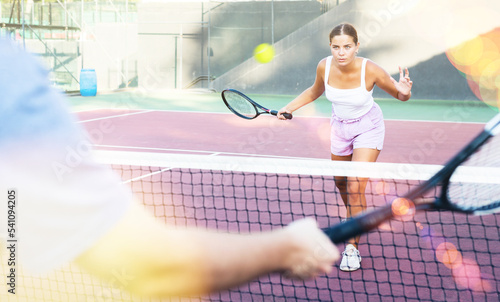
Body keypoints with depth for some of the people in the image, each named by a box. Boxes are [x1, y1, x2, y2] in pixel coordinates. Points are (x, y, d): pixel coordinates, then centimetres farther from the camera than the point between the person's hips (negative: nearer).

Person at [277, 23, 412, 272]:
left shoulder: (370, 70, -28)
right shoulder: (325, 67, -19)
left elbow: (399, 95, -13)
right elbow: (315, 91, 5)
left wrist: (405, 92, -36)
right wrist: (289, 107, -3)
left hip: (368, 128, -4)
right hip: (340, 127, 4)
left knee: (356, 188, -15)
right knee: (341, 182, 19)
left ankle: (352, 247, -1)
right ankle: (355, 219, 50)